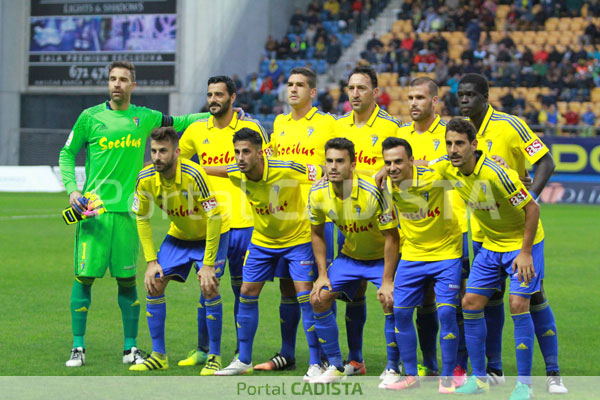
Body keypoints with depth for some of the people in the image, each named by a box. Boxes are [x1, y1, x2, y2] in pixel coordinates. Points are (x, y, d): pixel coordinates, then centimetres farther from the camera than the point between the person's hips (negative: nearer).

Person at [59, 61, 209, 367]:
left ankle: (131, 347, 14)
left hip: (127, 210, 2)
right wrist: (71, 189, -4)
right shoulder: (90, 117, 2)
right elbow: (67, 154, 9)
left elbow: (178, 122, 23)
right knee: (84, 276, -4)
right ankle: (78, 347, 5)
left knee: (127, 280, 3)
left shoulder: (144, 118, 8)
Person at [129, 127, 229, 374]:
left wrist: (208, 264, -28)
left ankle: (215, 357, -6)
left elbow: (214, 218, -28)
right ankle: (158, 356, 7)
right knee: (153, 284, -5)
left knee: (208, 287, -20)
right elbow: (142, 219, -4)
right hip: (178, 234, 5)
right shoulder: (145, 179, -19)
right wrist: (151, 261, -9)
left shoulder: (194, 175, -33)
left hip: (211, 233, -5)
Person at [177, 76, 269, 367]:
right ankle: (202, 349, 14)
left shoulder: (250, 128, 0)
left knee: (242, 288, 3)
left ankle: (242, 351, 11)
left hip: (242, 221, -2)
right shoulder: (197, 130, 8)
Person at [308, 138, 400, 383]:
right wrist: (323, 274, -2)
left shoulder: (373, 192, -30)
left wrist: (387, 281, -23)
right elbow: (317, 233, 3)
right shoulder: (318, 194, -15)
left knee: (390, 300, -26)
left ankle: (393, 369, -7)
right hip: (349, 257, 5)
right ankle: (336, 367, 9)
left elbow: (391, 237, -23)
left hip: (382, 257, -5)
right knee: (318, 299, -5)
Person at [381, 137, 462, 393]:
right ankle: (410, 375, 16)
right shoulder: (387, 186, -8)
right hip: (412, 255, 5)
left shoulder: (434, 178, -23)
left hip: (446, 252, -5)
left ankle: (447, 377, 2)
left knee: (446, 313, -11)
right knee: (400, 312, 2)